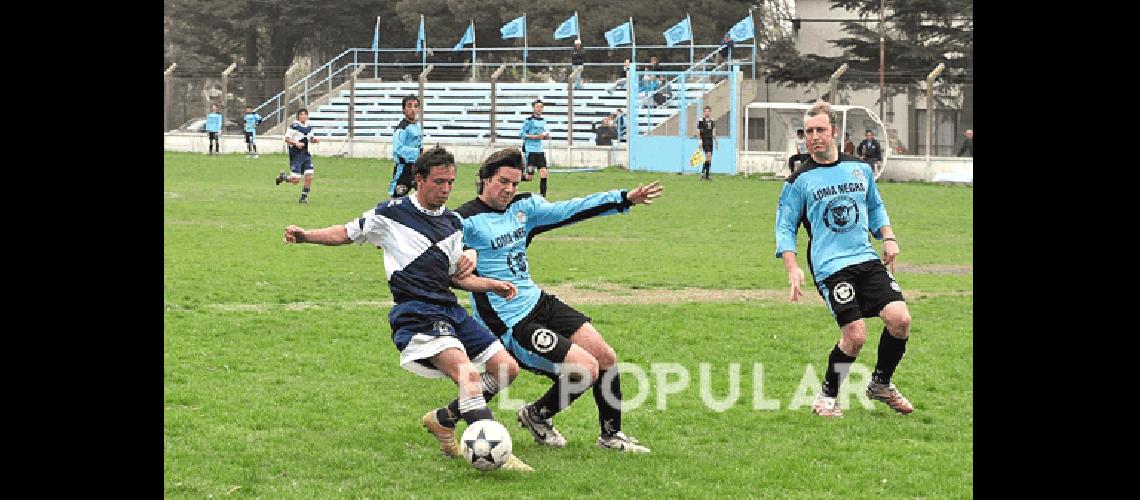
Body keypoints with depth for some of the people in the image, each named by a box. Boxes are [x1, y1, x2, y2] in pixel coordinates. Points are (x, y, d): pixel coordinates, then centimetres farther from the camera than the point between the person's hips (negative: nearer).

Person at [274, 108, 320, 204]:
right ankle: (282, 177, 23)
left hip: (306, 155, 6)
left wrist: (315, 140, 1)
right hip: (295, 156, -6)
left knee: (309, 177, -6)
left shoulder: (309, 127, 9)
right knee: (295, 180, -8)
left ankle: (304, 197, 9)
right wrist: (296, 143, -25)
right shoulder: (294, 126, -11)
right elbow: (286, 139, -10)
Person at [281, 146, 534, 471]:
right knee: (467, 373, -28)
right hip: (415, 312, -7)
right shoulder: (392, 213, 1)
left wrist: (492, 285, 7)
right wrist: (306, 235, -2)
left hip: (449, 309, 8)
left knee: (507, 368, 3)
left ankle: (443, 420, 16)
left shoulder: (454, 223, 17)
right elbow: (348, 233, 12)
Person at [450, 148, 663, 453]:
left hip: (538, 302, 8)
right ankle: (538, 415, 13)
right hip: (511, 324, -8)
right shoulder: (468, 221, -15)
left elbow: (569, 211, 13)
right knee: (587, 369, -14)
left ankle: (611, 435, 24)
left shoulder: (523, 207, 8)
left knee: (606, 358, 5)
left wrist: (626, 198, 11)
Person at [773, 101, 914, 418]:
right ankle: (826, 397, 9)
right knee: (855, 335, -15)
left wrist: (888, 237, 10)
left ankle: (880, 384, 14)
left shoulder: (860, 169, 13)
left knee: (900, 320, -11)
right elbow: (785, 227, 3)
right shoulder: (800, 180, 1)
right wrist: (792, 269, -10)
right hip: (830, 267, -4)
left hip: (868, 260, 4)